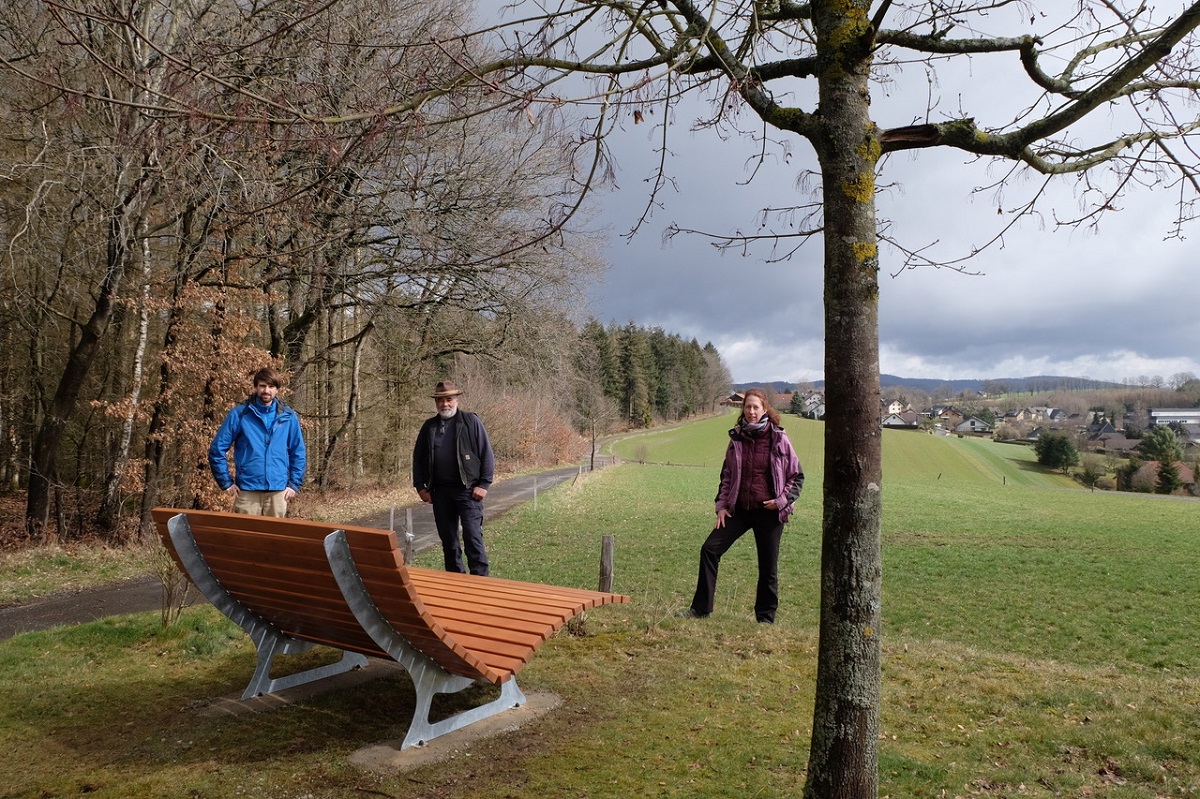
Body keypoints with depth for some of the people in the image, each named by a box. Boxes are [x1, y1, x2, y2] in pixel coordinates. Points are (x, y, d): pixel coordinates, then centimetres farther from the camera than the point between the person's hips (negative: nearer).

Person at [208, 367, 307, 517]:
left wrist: (294, 484, 4)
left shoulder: (288, 416, 4)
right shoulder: (239, 414, -2)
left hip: (278, 491, 2)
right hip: (247, 490, -2)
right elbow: (217, 450, 0)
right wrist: (226, 482, -2)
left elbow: (298, 453, 10)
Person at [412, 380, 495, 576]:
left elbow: (486, 454, -4)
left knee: (473, 536, -7)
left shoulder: (471, 421, -2)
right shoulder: (429, 426, 9)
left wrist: (484, 484, -9)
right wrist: (420, 486, 7)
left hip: (467, 490, -4)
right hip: (440, 491, 4)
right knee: (447, 538, 11)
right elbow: (418, 458, 14)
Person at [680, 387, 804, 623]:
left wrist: (783, 500, -9)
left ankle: (766, 618, 22)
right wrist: (721, 505, 5)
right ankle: (700, 608, 2)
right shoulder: (736, 439, 5)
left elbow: (797, 476, 2)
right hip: (739, 509, 3)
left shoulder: (779, 439, -5)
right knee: (710, 548, -7)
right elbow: (726, 476, 14)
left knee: (768, 566, 6)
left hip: (769, 512, -3)